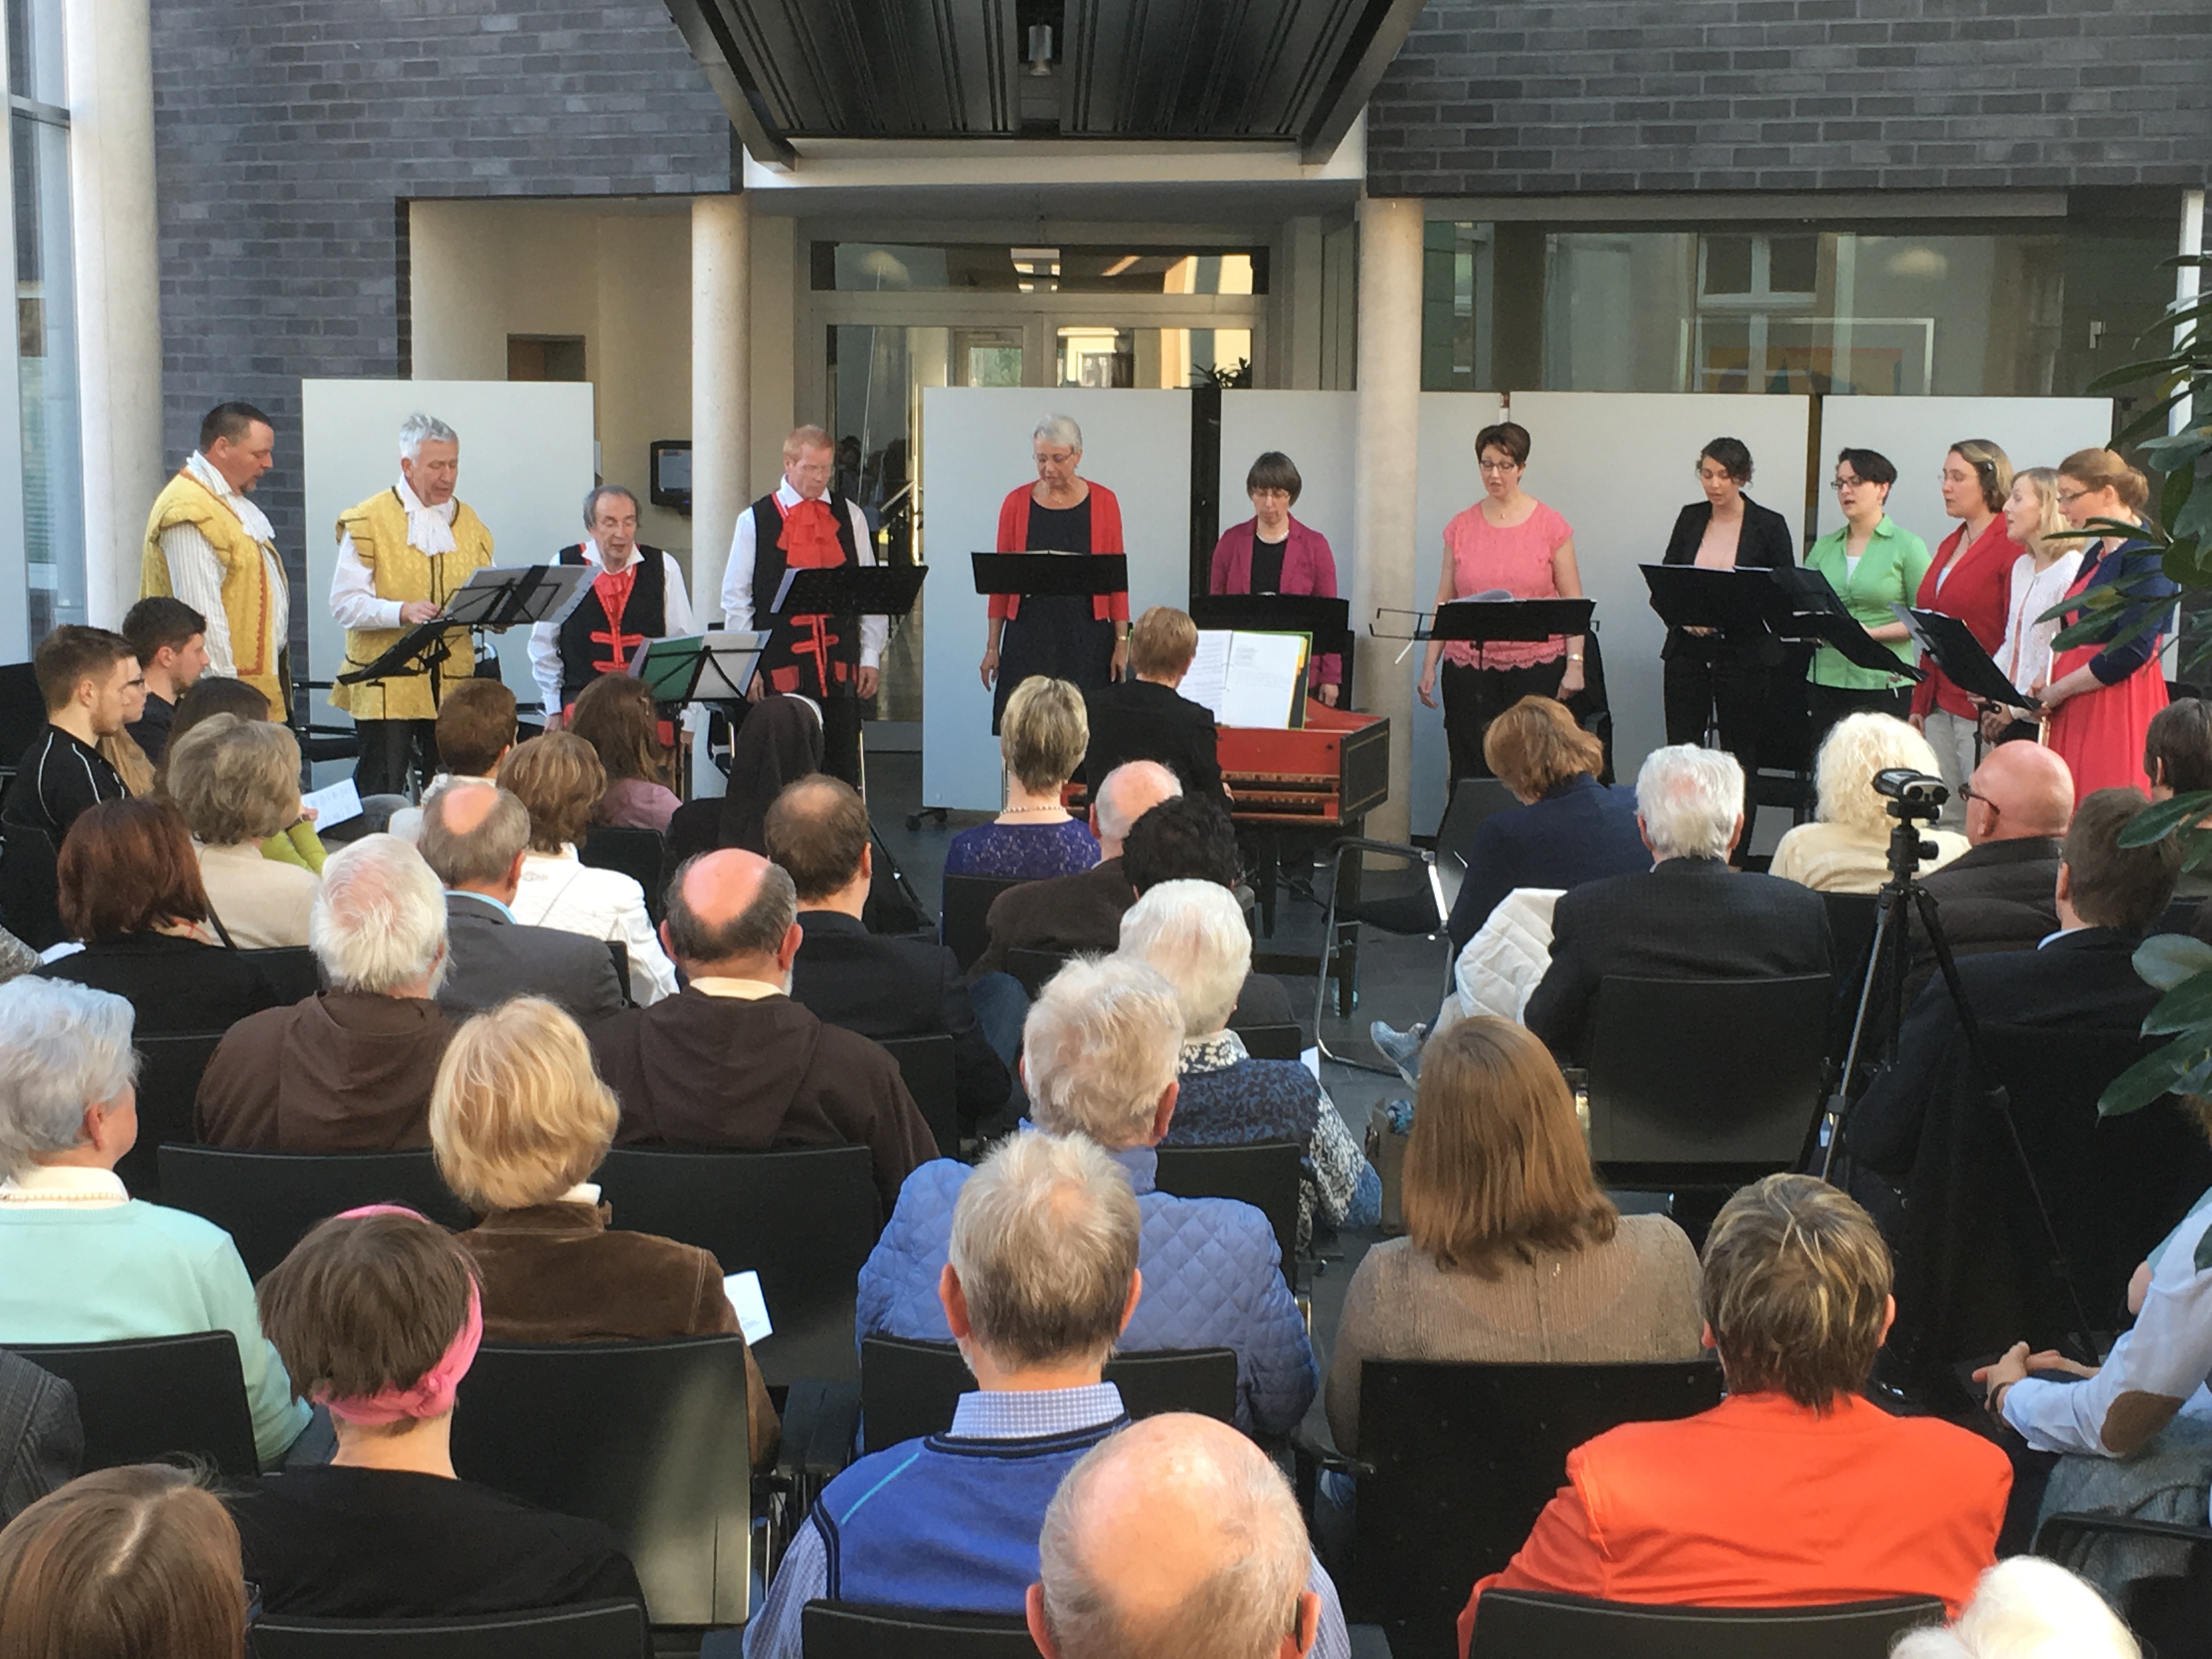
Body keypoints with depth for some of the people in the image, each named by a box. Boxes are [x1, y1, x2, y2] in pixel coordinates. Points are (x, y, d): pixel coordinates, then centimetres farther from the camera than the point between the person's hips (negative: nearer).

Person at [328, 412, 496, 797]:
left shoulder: (469, 523, 17)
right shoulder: (368, 521, 0)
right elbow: (346, 604, -7)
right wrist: (402, 612, -24)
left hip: (454, 685, 4)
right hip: (386, 683, -4)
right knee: (382, 801, -6)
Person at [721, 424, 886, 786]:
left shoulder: (850, 517, 9)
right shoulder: (754, 521, 3)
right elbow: (736, 600, 3)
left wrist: (871, 656, 3)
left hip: (840, 664, 2)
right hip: (781, 667, -2)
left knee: (843, 766, 5)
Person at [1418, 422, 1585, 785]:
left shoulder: (1550, 526, 3)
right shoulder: (1461, 527, 9)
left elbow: (1572, 601, 3)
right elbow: (1445, 600, 12)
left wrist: (1575, 663, -5)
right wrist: (1429, 664, 7)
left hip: (1536, 665, -2)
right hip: (1469, 667, 2)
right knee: (1470, 770, 0)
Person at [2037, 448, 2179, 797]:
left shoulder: (2148, 555, -11)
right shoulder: (2095, 555, 17)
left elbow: (2132, 653, -18)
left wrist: (2055, 692, -11)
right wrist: (2045, 686, 2)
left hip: (2122, 711, -8)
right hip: (2078, 712, 8)